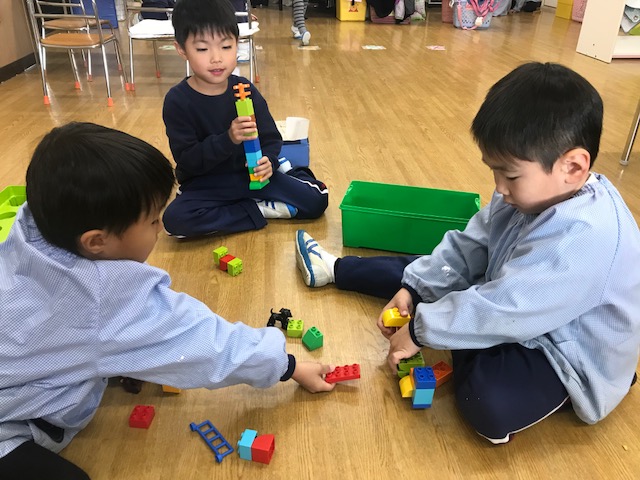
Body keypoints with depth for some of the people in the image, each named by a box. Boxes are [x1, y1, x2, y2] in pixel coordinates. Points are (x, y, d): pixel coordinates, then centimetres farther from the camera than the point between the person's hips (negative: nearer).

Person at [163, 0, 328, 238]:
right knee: (175, 219, -33)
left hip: (251, 174, 1)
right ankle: (257, 211, -16)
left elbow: (271, 138, 1)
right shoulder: (177, 100, -13)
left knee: (316, 200, -12)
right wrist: (228, 140, -32)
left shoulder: (246, 89, -4)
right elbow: (185, 159, -17)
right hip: (205, 184, -1)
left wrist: (269, 162, -23)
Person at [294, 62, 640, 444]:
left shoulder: (584, 238, -36)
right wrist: (411, 287, -7)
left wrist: (420, 330, -23)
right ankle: (334, 269, 23)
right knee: (427, 274, 6)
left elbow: (502, 310, -34)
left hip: (569, 354, -7)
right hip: (516, 300, 8)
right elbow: (468, 245, -1)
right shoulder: (534, 189, -9)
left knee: (489, 402, -34)